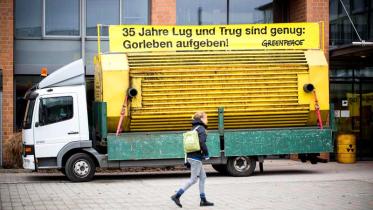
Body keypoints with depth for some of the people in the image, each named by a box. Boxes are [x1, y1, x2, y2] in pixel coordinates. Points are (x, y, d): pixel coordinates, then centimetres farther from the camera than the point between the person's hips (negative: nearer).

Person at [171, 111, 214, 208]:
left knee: (203, 177, 14)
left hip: (191, 156, 9)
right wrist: (206, 154, -10)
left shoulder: (194, 128, 17)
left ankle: (203, 200, 15)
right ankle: (177, 196, -5)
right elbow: (202, 143, -22)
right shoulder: (201, 129, -11)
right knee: (193, 179, -4)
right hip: (196, 157, -9)